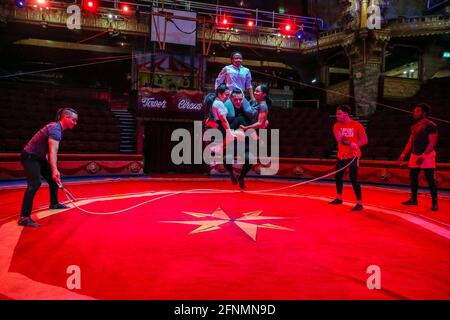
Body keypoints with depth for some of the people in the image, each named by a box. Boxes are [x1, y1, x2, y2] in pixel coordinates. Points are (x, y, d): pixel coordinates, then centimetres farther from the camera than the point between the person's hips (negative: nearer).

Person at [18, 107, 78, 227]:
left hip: (40, 157, 10)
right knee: (35, 183, -24)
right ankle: (24, 217, -28)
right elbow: (53, 151, -39)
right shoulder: (55, 129, -25)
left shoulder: (57, 127, 5)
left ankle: (54, 203, 36)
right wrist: (54, 170, -50)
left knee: (53, 179, 17)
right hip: (30, 157, -10)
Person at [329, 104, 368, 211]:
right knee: (338, 177, 14)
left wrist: (355, 146, -24)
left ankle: (359, 203, -2)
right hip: (341, 156, 5)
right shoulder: (337, 126, 2)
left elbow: (364, 140, -8)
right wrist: (350, 144, -29)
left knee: (353, 179, -11)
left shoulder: (357, 125, -7)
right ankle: (339, 198, 34)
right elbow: (339, 139, -13)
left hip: (353, 156, -5)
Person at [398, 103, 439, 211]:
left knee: (430, 179, -6)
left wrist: (423, 156, -23)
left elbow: (432, 143, -15)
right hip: (414, 155, 8)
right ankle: (413, 199, 21)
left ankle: (434, 202, 1)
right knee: (413, 177, 10)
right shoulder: (414, 127, 14)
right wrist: (403, 154, 9)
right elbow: (410, 142, 17)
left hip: (427, 155, -8)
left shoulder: (430, 125, -9)